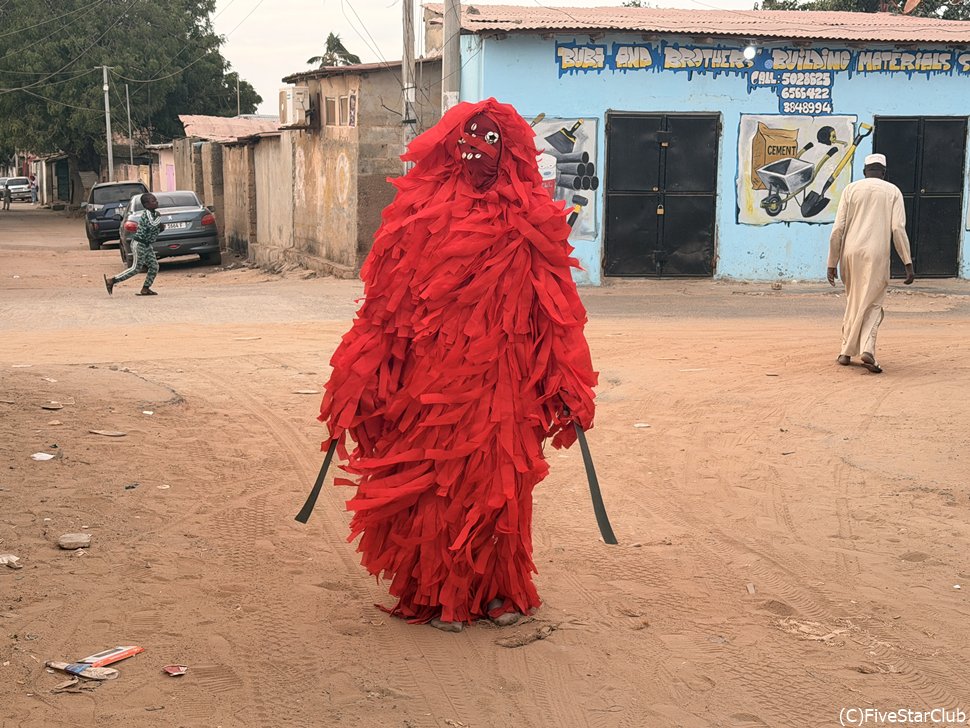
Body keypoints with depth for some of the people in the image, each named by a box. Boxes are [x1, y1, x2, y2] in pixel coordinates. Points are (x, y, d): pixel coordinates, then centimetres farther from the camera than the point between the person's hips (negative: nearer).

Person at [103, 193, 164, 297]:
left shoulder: (153, 213, 10)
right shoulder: (147, 214, -18)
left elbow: (154, 230, 20)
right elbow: (152, 225, -38)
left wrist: (161, 227, -2)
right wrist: (159, 217, -20)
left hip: (147, 245, 9)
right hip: (139, 244, -9)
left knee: (154, 266, 4)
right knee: (136, 268, -5)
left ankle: (145, 289, 11)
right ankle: (111, 281, 0)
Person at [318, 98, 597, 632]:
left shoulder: (530, 221, 1)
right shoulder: (419, 212, 2)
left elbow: (556, 312, -1)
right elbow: (383, 301, 0)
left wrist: (569, 386, -5)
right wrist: (356, 381, -2)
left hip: (503, 384, 0)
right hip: (428, 382, 0)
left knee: (499, 486, 9)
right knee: (431, 485, 7)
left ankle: (497, 589, 27)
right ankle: (438, 594, 23)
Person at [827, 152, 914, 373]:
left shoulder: (851, 189, 9)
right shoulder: (893, 191, 7)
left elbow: (837, 230, 3)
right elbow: (898, 229, -5)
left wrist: (832, 264, 6)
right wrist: (908, 264, -6)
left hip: (850, 253, 2)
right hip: (876, 255, -2)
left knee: (853, 301, 18)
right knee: (873, 304, 5)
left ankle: (846, 351, 18)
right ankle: (867, 349, -16)